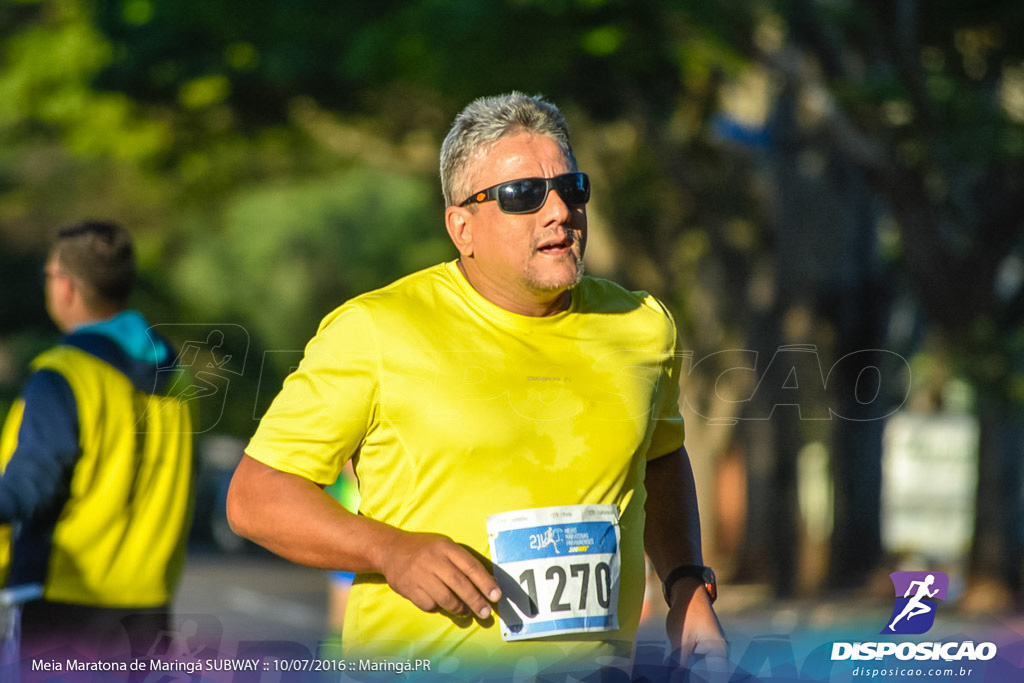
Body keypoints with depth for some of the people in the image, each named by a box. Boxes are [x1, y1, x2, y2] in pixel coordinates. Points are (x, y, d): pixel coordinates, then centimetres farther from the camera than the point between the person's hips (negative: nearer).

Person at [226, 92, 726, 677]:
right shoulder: (373, 331, -2)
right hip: (417, 666, -3)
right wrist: (392, 552, -14)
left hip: (595, 666, 3)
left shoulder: (642, 327, 12)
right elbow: (255, 496, -1)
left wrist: (687, 585, 18)